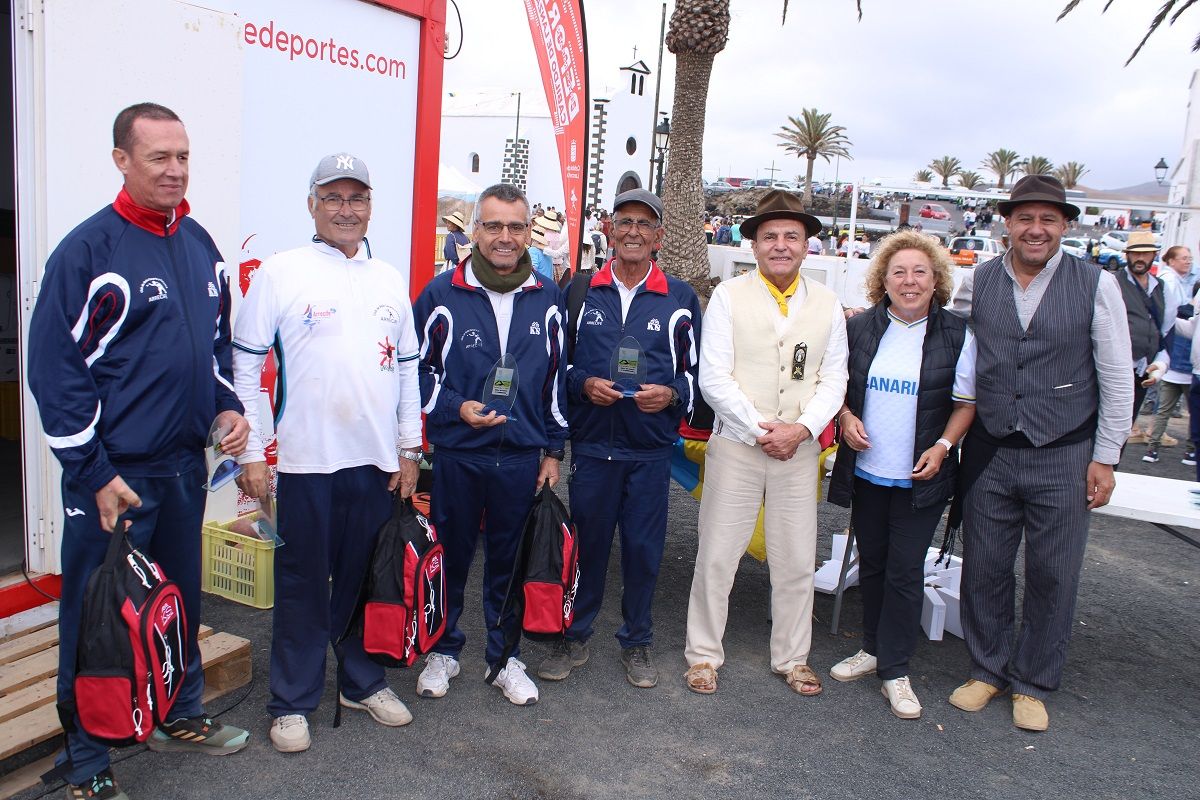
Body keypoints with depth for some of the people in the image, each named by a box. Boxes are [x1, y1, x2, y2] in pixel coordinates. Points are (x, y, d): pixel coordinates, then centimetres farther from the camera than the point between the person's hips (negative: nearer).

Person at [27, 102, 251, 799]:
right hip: (113, 476, -6)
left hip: (185, 464, 7)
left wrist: (228, 405, 2)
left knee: (182, 601, 20)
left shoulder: (201, 245, 8)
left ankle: (182, 716, 39)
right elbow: (55, 369, -14)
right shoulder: (88, 250, -13)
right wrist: (94, 475, -16)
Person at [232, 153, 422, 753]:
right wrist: (250, 452, -7)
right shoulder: (280, 272, -3)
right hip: (307, 461, -4)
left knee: (366, 580, 15)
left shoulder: (391, 280, 11)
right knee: (303, 586, 6)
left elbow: (408, 365, 15)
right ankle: (292, 703, 22)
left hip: (378, 461, 4)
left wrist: (409, 446, 10)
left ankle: (363, 682, 32)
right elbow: (244, 364, -3)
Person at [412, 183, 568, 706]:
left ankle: (505, 657, 28)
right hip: (456, 454, -1)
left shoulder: (547, 298, 6)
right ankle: (443, 651, 30)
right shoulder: (442, 294, -1)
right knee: (449, 556, 10)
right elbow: (419, 369, 2)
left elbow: (557, 378, 10)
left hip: (523, 457, 2)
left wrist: (553, 450, 9)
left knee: (511, 560, 12)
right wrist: (456, 409, -15)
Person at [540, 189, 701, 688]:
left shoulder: (680, 299, 5)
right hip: (591, 445, 0)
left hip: (651, 450, 0)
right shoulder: (581, 291, 6)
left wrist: (670, 394, -12)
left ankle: (636, 643, 25)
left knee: (644, 548, 7)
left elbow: (696, 371, 7)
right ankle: (575, 637, 26)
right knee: (586, 543, 8)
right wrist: (584, 385, -9)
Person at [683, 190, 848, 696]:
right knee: (717, 556, 4)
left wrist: (801, 429, -11)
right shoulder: (728, 296, -2)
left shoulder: (827, 305, 6)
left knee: (797, 561, 10)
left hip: (800, 448, 3)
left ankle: (792, 658, 29)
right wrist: (761, 429, -13)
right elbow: (714, 378, -7)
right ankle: (703, 654, 21)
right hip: (736, 445, -2)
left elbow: (834, 379, 5)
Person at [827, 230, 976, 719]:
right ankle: (872, 649, 32)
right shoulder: (860, 329, 2)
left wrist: (943, 446, -13)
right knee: (871, 563, 15)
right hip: (865, 471, 3)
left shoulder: (956, 335, -4)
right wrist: (846, 417, -6)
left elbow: (967, 402, 0)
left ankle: (895, 670, 14)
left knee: (905, 571, 1)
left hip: (920, 477, -3)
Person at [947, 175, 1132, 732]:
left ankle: (1032, 685, 27)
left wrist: (1105, 457, -1)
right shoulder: (976, 282, 2)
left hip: (1064, 457, -1)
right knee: (984, 567, 9)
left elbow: (1117, 379, 0)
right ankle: (987, 669, 30)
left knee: (1053, 575, 8)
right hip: (989, 452, 2)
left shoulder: (1096, 285, -3)